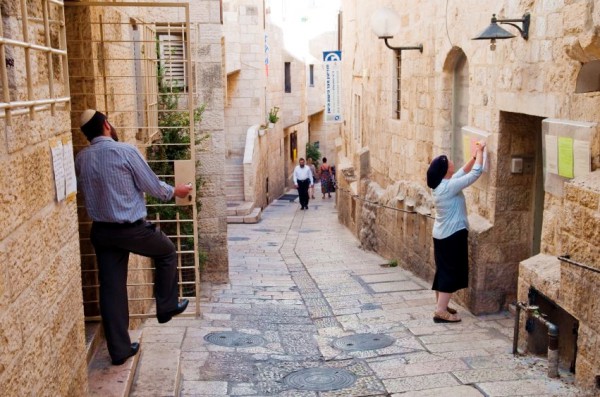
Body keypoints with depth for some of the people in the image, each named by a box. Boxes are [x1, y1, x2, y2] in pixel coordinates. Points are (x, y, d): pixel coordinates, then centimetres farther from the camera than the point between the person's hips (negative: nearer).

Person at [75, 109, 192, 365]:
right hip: (131, 228, -5)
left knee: (111, 288, 9)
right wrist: (175, 191, 11)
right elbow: (152, 186, -8)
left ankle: (119, 349, 16)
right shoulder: (125, 150, -13)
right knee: (167, 253, 23)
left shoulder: (80, 159, 3)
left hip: (100, 231, 5)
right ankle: (167, 307, 32)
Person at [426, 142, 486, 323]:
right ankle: (441, 311, -4)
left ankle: (440, 305, 24)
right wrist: (480, 151, -5)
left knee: (443, 271, 16)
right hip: (452, 235, -9)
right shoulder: (449, 186, -21)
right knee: (451, 273, -4)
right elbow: (476, 173, -18)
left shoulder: (441, 185, 6)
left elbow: (463, 172, 20)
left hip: (442, 235, 9)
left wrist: (475, 156, 14)